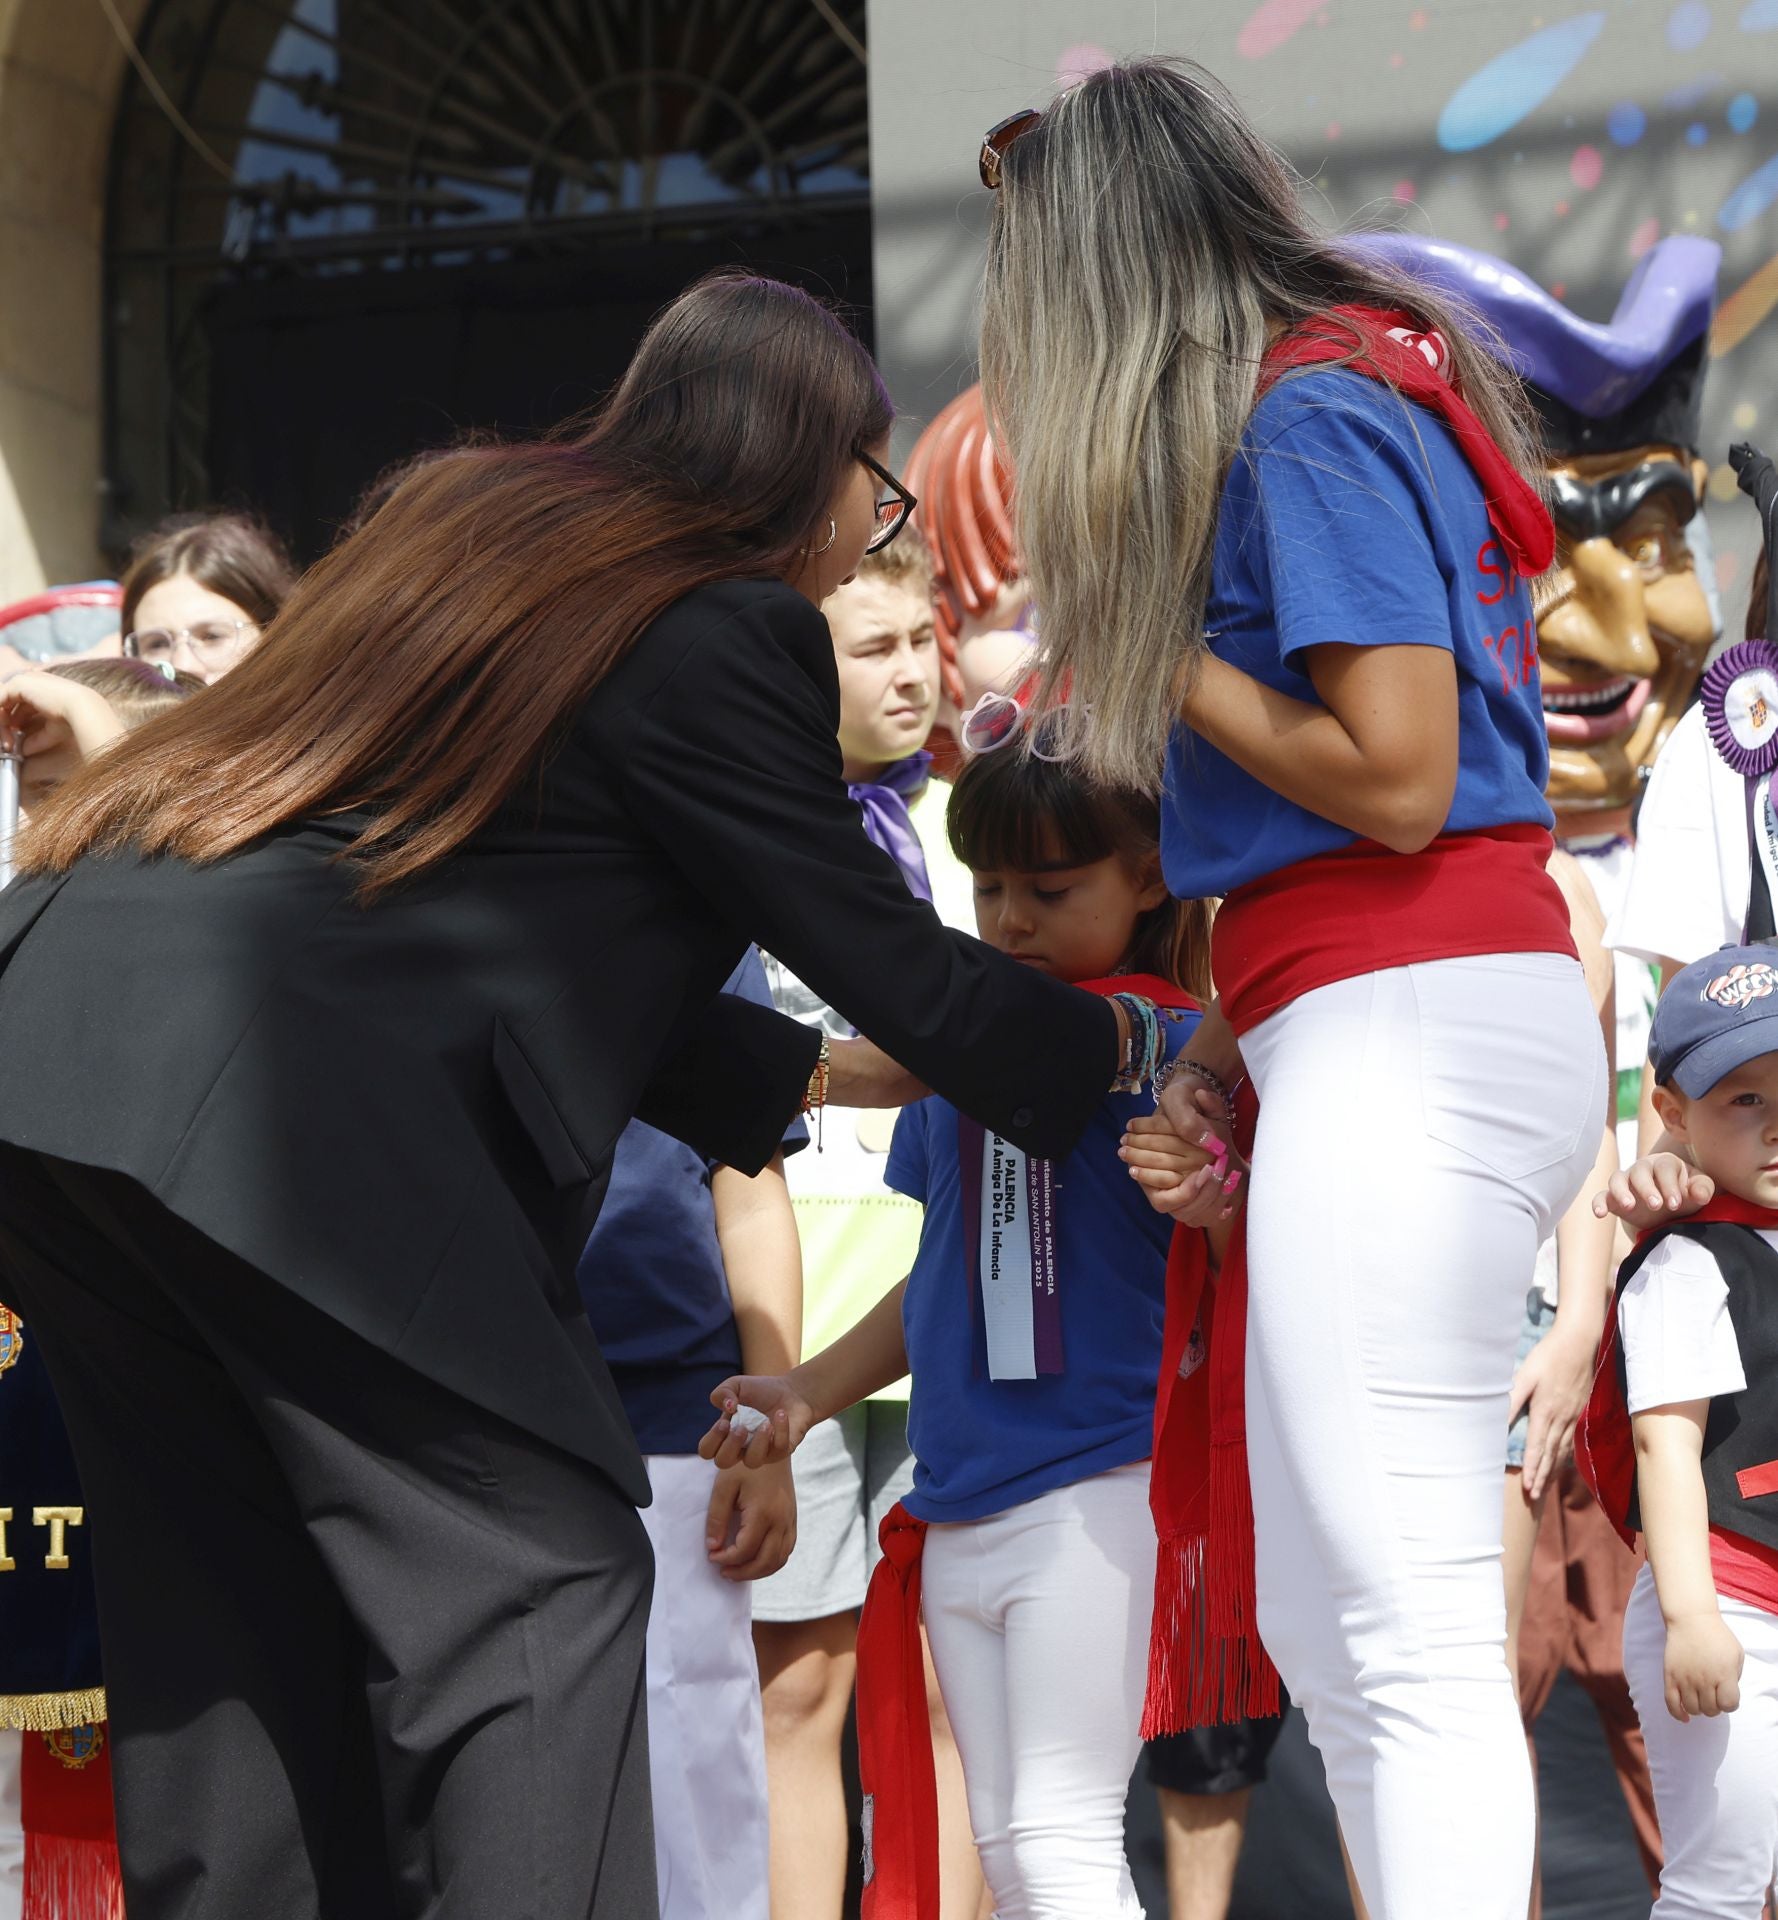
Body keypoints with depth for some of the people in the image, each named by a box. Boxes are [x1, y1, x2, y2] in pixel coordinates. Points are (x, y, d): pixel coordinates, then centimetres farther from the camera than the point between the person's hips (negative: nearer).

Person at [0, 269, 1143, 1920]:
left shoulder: (483, 528, 24)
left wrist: (828, 1070, 32)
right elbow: (889, 959, 5)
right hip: (264, 1096, -9)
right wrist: (1111, 1041, 22)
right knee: (536, 1568, -2)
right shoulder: (718, 634, -2)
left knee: (239, 1604, 14)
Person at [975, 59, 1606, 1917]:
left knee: (1410, 1638, -12)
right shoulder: (1358, 388, 20)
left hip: (1406, 1034, -10)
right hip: (1393, 1026, 10)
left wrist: (1172, 665, -3)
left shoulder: (1309, 421, -9)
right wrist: (1227, 1038, 13)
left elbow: (1394, 774, -16)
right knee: (1327, 1630, 11)